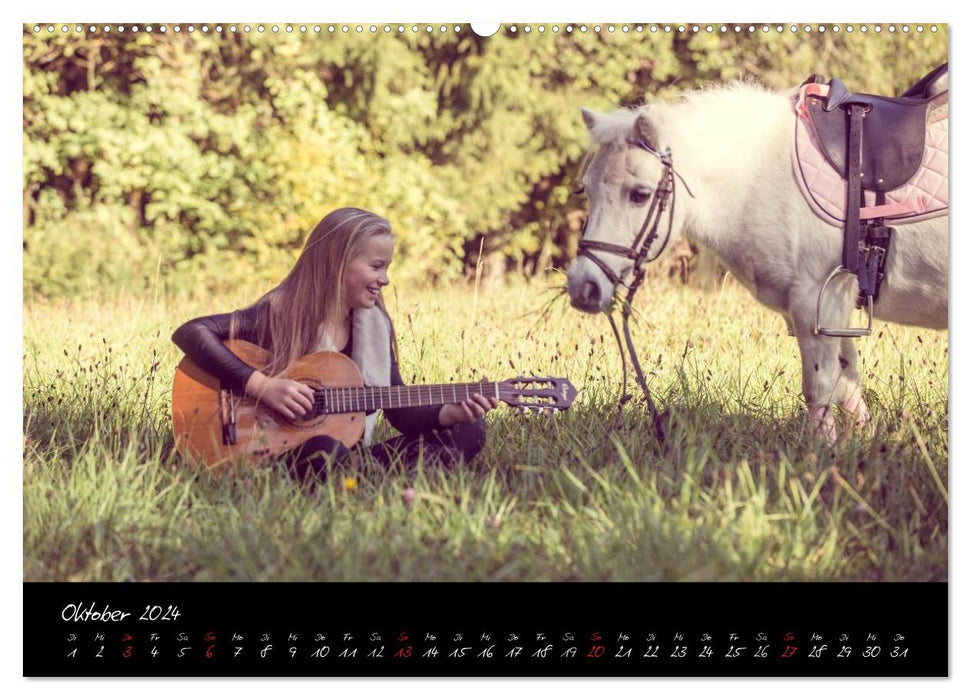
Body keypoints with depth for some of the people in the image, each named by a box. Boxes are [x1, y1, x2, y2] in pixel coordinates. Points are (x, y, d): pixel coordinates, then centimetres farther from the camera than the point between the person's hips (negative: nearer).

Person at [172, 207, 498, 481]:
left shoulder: (375, 325, 9)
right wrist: (260, 385, -24)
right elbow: (190, 333, -18)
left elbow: (400, 411, 10)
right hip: (280, 456, -7)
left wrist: (451, 412, -9)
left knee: (469, 431, -8)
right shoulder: (281, 314, -9)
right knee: (324, 448, -42)